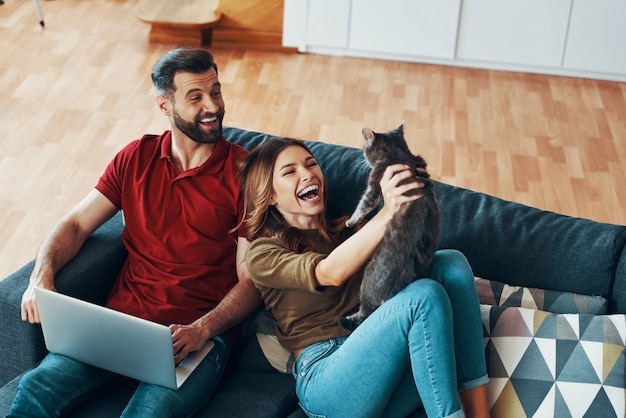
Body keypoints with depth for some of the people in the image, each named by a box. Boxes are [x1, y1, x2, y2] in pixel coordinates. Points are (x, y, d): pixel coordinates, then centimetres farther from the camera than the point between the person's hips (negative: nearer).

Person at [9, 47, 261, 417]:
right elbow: (76, 224, 13)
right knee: (37, 387, -24)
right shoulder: (137, 157, 12)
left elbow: (252, 279, -4)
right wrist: (42, 276, -7)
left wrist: (200, 330, -19)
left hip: (202, 333, -3)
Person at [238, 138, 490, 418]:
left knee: (450, 263, -13)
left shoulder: (345, 230, 27)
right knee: (425, 295, -27)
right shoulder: (262, 254, 6)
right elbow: (330, 273, -14)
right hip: (326, 380, -6)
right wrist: (386, 213, -25)